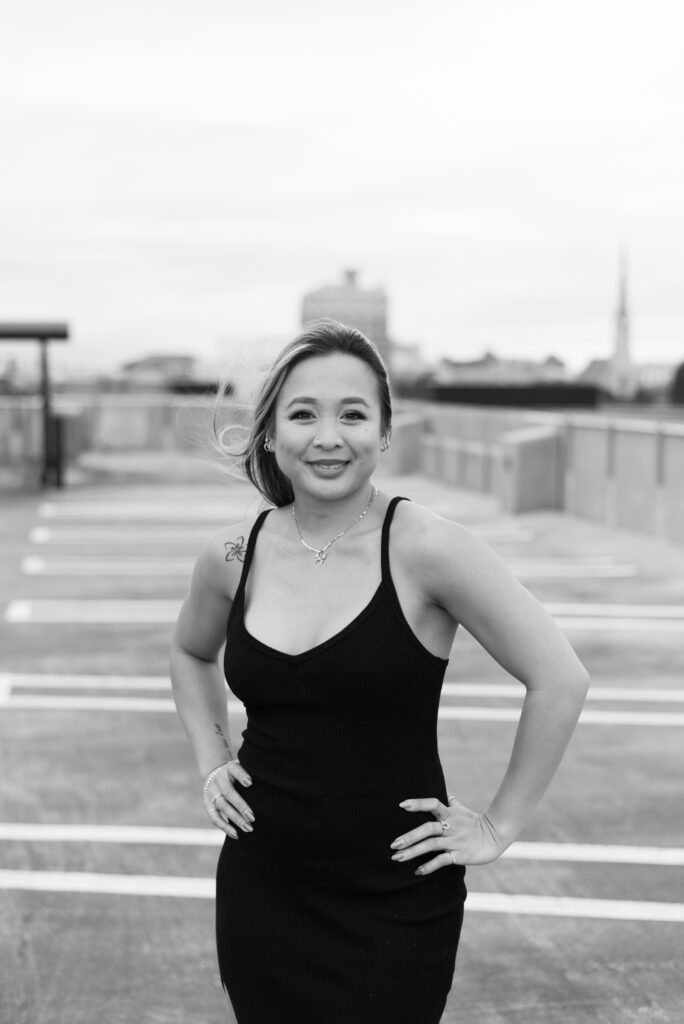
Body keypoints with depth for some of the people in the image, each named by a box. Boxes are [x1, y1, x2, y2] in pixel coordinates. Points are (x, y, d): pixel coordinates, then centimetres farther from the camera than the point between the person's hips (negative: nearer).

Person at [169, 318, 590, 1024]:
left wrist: (500, 826, -7)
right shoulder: (233, 556, -2)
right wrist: (211, 761, 9)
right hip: (260, 888, 4)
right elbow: (191, 652, 20)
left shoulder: (425, 550, -16)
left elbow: (559, 680, -12)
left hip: (395, 905, -4)